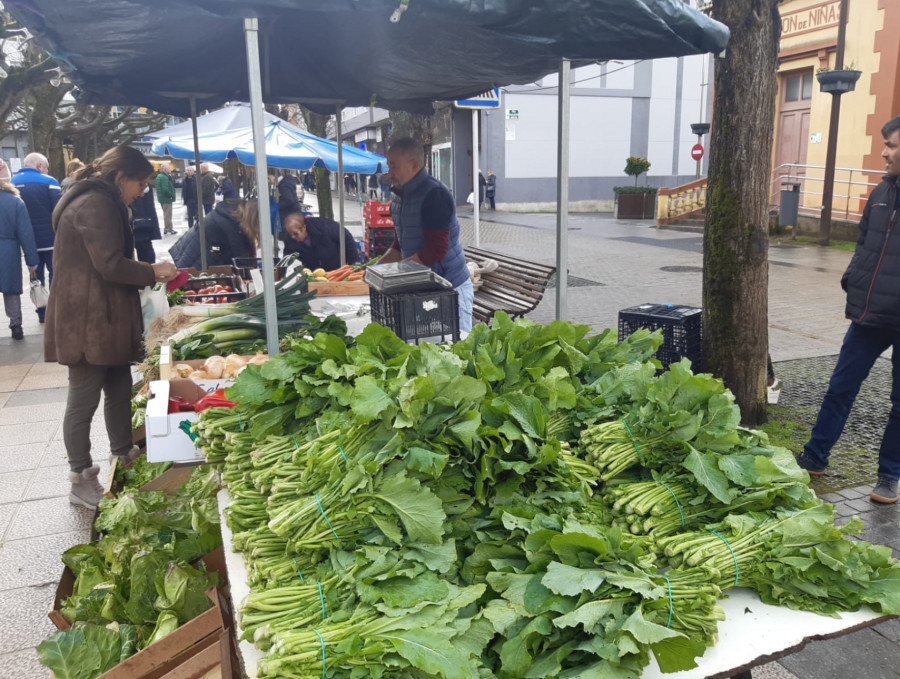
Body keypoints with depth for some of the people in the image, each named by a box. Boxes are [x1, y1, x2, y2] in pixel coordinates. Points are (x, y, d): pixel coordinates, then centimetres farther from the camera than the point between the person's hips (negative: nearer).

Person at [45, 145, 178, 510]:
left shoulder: (101, 201, 18)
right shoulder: (96, 204, -16)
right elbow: (110, 265, -21)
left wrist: (149, 273, 11)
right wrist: (153, 272, -8)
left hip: (101, 316, 11)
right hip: (87, 320, -11)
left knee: (119, 388, 17)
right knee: (84, 401, -1)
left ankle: (123, 454, 32)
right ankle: (81, 482, 10)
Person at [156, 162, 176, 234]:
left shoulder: (159, 176, 14)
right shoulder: (164, 177, -19)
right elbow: (165, 189, -27)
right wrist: (172, 195, -15)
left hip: (162, 198, 10)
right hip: (166, 199, -10)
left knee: (166, 214, 18)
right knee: (168, 214, -4)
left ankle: (167, 228, 25)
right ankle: (168, 229, 0)